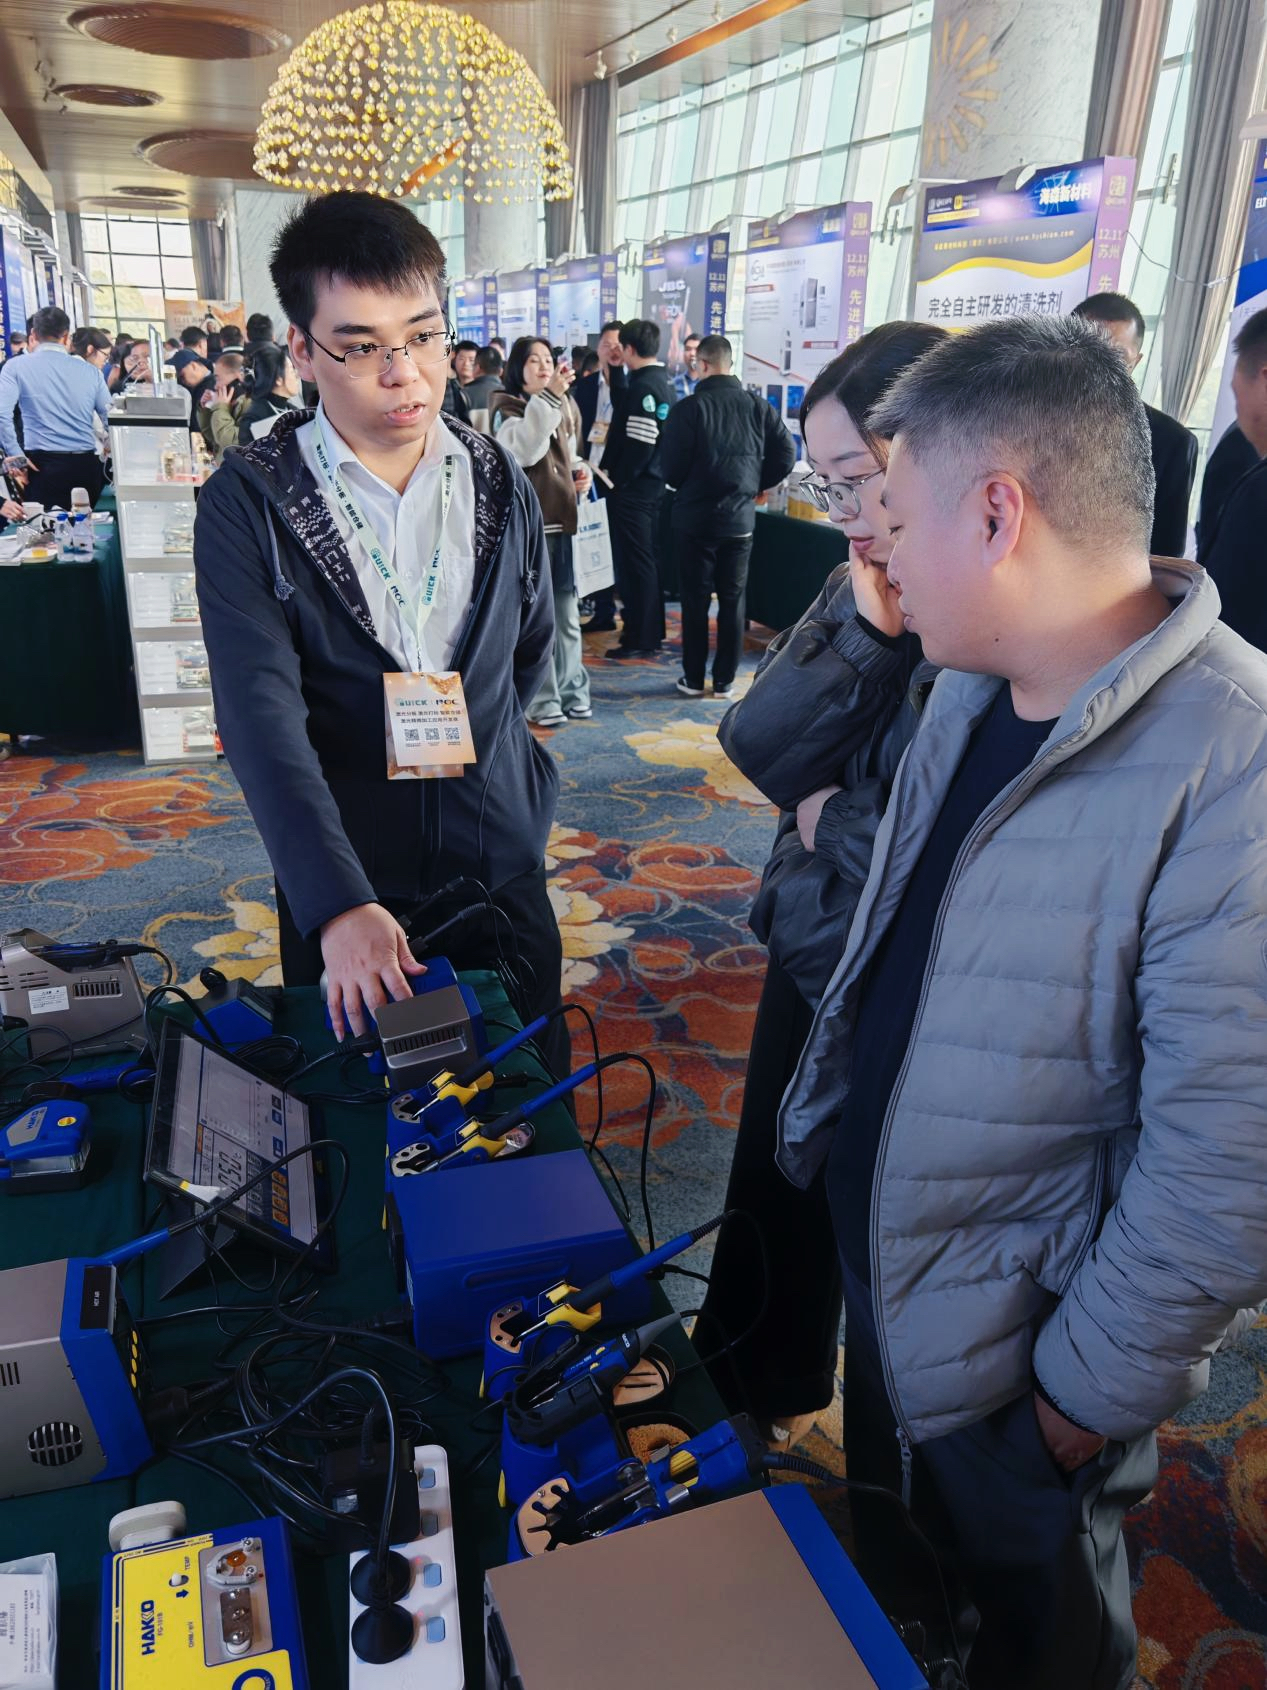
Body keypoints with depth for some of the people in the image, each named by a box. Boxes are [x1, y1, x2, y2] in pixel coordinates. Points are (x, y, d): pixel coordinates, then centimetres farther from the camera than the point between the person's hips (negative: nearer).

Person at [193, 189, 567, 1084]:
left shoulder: (502, 485, 1)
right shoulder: (247, 504, -10)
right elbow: (261, 716, -19)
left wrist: (472, 737, 1)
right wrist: (339, 904, -30)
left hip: (501, 864, 3)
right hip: (338, 876, -2)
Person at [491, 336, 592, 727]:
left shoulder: (566, 407, 14)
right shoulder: (507, 408, -5)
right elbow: (523, 449, -25)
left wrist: (583, 472, 5)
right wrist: (549, 397, -28)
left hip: (563, 520, 6)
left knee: (567, 613, 11)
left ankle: (571, 691, 22)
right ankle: (542, 700, 5)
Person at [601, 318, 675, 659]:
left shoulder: (642, 387, -18)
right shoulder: (664, 382, 11)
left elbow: (640, 443, -22)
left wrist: (614, 478, -15)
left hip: (633, 487, -10)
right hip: (654, 483, 10)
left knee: (633, 561, -3)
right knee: (646, 559, 17)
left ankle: (639, 638, 4)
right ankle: (652, 631, 27)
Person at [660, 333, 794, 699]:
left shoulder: (688, 408, -12)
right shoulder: (757, 406, 0)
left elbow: (671, 468, -12)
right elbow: (786, 454, -1)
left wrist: (688, 487, 9)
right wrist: (755, 485, 12)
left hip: (695, 518, -3)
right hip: (740, 518, 3)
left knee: (695, 600, 7)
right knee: (732, 600, 10)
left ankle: (693, 678, 13)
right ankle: (725, 680, 14)